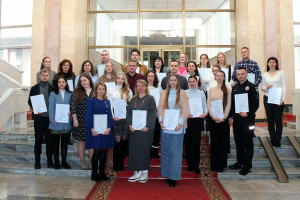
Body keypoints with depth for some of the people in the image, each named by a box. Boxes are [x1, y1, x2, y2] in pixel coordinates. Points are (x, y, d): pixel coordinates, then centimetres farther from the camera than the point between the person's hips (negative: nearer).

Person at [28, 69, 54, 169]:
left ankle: (49, 160, 17)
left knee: (49, 140, 6)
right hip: (39, 117, 0)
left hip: (50, 117, 0)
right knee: (38, 140, 7)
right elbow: (30, 101, 7)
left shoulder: (52, 88, 5)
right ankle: (37, 161, 19)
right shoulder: (34, 88, 6)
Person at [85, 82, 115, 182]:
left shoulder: (107, 101, 12)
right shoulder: (91, 101, 0)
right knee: (97, 152, 0)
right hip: (95, 130, -4)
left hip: (106, 131, 4)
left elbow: (110, 116, 10)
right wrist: (92, 128, -15)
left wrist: (109, 128, -4)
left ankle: (102, 173, 21)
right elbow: (88, 115, -5)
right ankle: (94, 174, 16)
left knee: (104, 152, 8)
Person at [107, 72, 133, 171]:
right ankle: (116, 164, 7)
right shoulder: (111, 90, 10)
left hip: (126, 116, 2)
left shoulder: (128, 91, 14)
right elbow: (109, 104, 5)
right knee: (117, 140, -4)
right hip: (115, 117, -2)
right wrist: (112, 116, -8)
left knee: (124, 139, 1)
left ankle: (121, 163, 13)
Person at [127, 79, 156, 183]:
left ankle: (144, 172, 14)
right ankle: (137, 172, 16)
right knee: (134, 150, 5)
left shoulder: (150, 99, 0)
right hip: (134, 129, 4)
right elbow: (128, 113, 11)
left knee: (144, 149, 1)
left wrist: (147, 126, -16)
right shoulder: (133, 100, 13)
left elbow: (153, 113, -7)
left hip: (146, 129, -4)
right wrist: (130, 125, -4)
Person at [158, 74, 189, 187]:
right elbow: (160, 108, 9)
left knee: (175, 151, -1)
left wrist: (180, 123, -11)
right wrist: (161, 121, -3)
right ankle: (167, 174, 17)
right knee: (166, 150, 6)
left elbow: (186, 110, -1)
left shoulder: (182, 93, 4)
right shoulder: (164, 93, 11)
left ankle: (174, 177, 7)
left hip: (177, 127, -2)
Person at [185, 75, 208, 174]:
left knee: (196, 142, -1)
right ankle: (190, 164, 17)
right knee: (188, 142, 3)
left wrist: (205, 113, -10)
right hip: (187, 119, 0)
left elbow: (205, 105, 9)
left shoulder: (201, 93, 10)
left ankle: (196, 166, 9)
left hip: (198, 119, 0)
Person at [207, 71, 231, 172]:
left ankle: (221, 165, 15)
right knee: (213, 142, 6)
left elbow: (228, 105, -1)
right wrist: (213, 116, -8)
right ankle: (213, 165, 15)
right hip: (213, 119, 2)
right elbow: (208, 104, 4)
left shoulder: (227, 90, 3)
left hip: (223, 119, -2)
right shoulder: (211, 90, 9)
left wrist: (223, 117, -10)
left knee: (222, 142, 3)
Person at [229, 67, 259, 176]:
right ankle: (240, 162, 26)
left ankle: (247, 166, 12)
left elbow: (256, 103, -8)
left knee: (248, 142, 2)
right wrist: (230, 116, 12)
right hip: (236, 119, 6)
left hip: (248, 119, -6)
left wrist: (248, 113, -20)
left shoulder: (251, 87, -5)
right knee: (238, 141, 13)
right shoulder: (234, 88, 12)